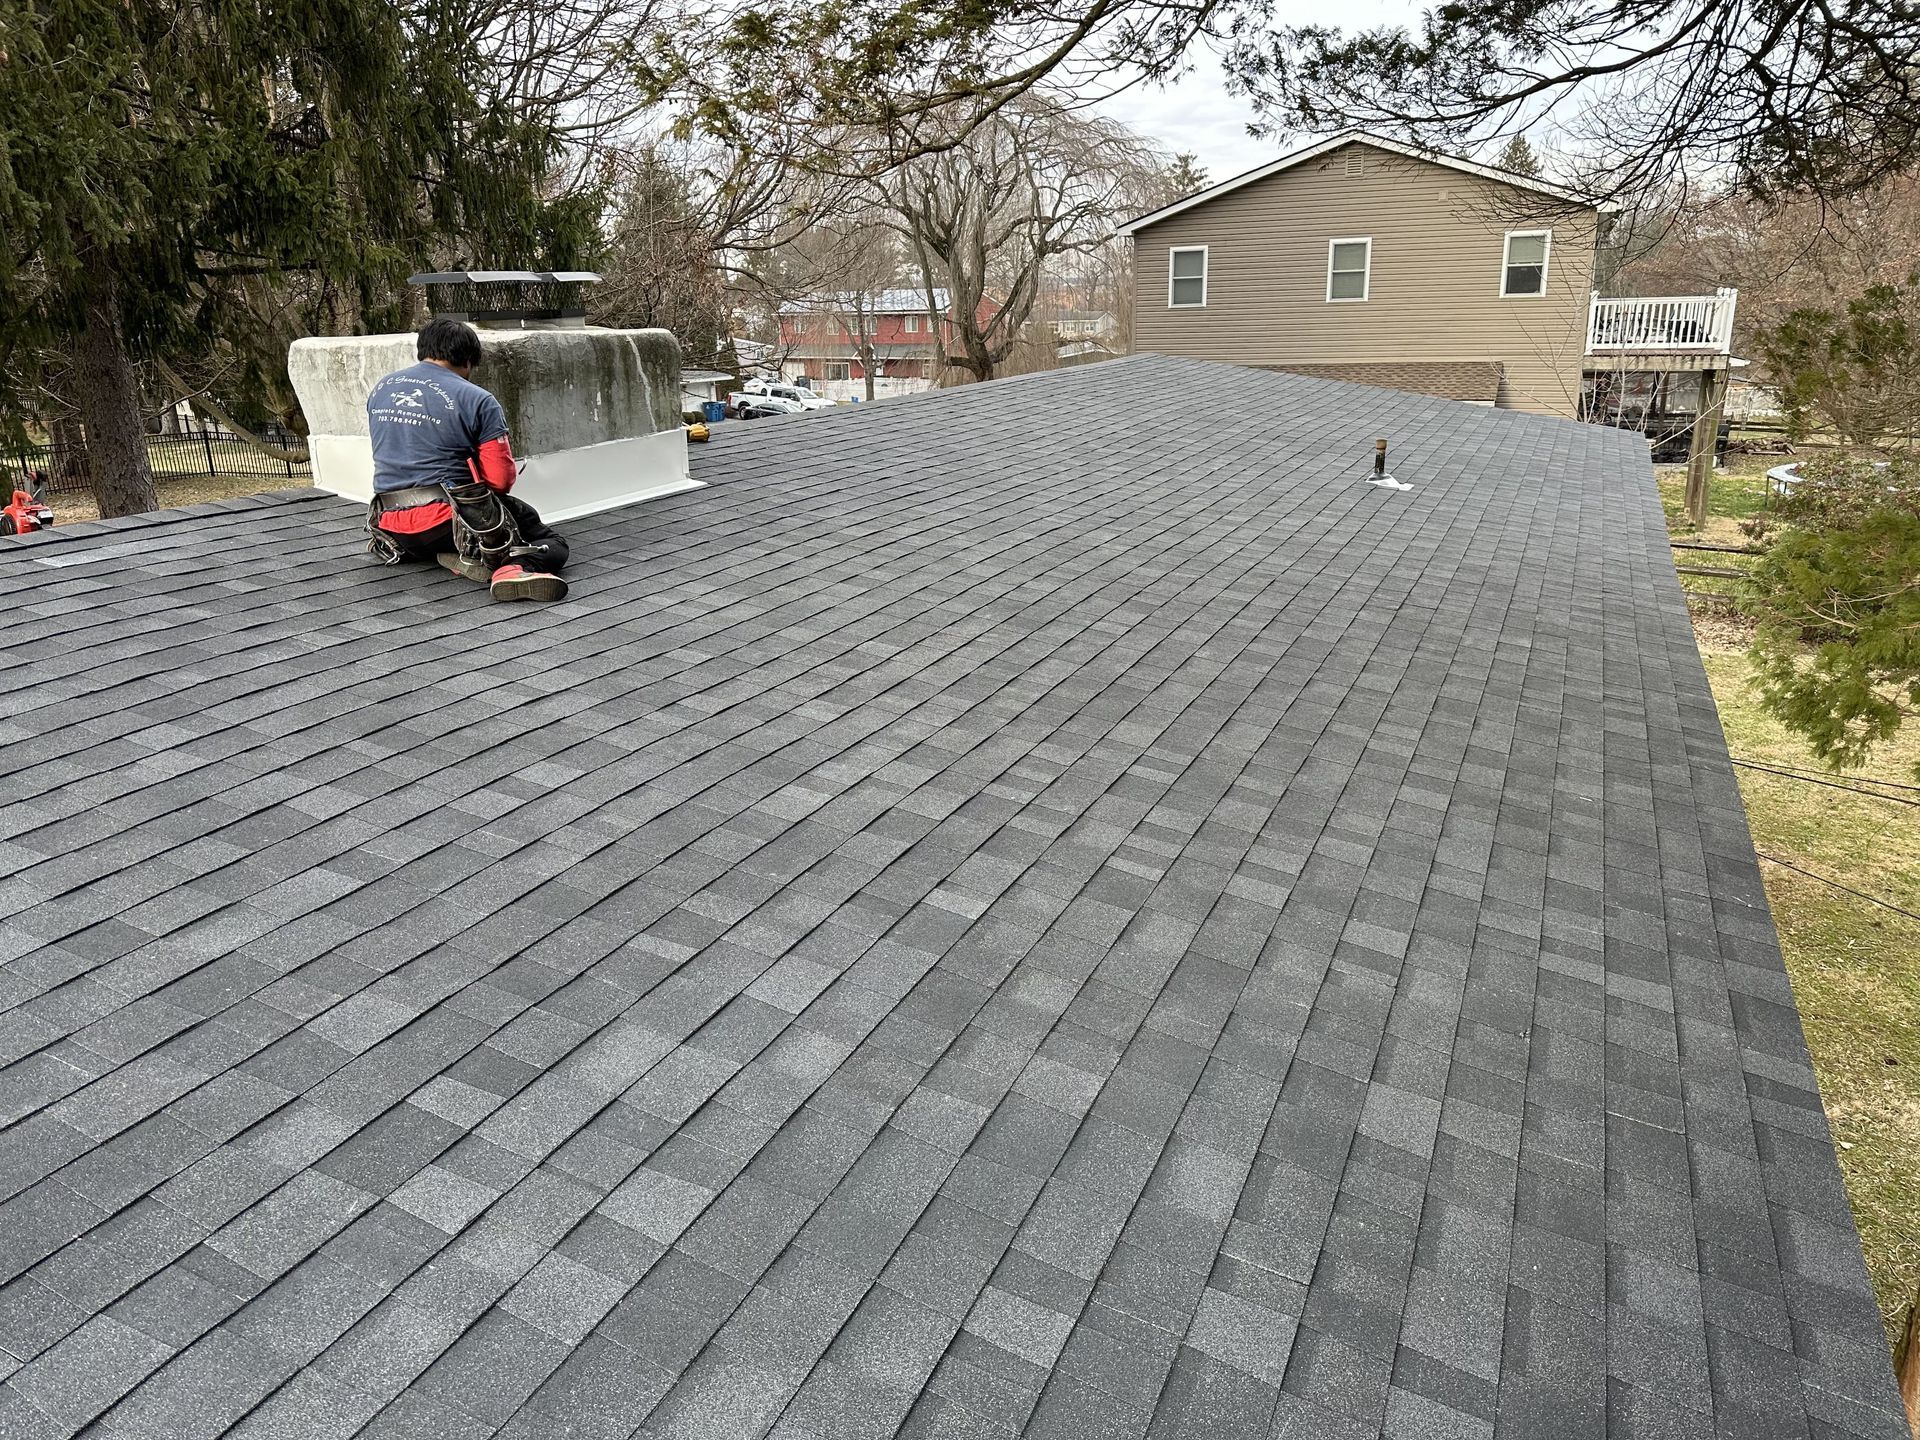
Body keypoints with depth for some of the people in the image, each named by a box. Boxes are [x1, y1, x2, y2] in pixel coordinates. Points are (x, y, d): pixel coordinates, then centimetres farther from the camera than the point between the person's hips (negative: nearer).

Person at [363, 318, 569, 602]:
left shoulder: (379, 389, 13)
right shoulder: (478, 400, -6)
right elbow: (501, 480, -9)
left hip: (392, 524, 6)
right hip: (449, 520, -6)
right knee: (553, 544, 4)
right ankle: (518, 567, -29)